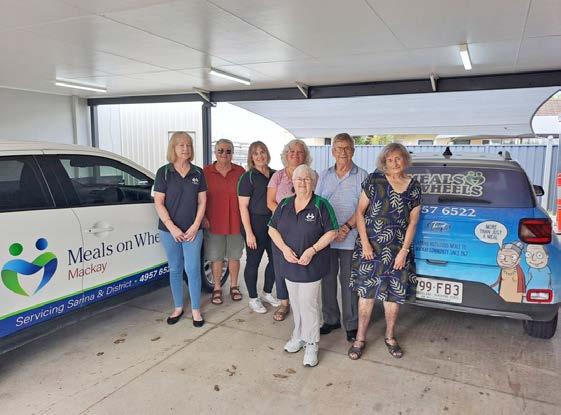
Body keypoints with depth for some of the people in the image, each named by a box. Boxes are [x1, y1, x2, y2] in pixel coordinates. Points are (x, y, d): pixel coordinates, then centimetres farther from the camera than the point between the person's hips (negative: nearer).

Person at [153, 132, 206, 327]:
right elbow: (158, 202, -4)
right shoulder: (164, 172, -1)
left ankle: (196, 310, 13)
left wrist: (195, 226, -5)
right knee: (175, 269, 11)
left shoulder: (197, 173, 4)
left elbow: (202, 201, 5)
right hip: (169, 230, 0)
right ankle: (178, 307, 25)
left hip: (193, 230, 0)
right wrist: (172, 227, -12)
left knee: (192, 269, 0)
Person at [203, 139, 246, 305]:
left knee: (234, 256, 13)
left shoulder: (240, 171, 2)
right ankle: (217, 288, 24)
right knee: (216, 258, 8)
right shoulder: (206, 172, -1)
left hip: (235, 222, 1)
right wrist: (203, 217, -5)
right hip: (214, 222, -1)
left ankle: (234, 286, 30)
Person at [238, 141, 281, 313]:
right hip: (255, 223, -6)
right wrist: (249, 233, -16)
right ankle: (253, 298, 21)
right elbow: (243, 207, -11)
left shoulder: (275, 175, 8)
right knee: (253, 262, 5)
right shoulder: (248, 177, -8)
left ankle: (267, 293, 31)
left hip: (273, 222, 6)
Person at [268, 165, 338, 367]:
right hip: (289, 264, 4)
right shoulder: (284, 204, 5)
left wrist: (312, 250, -17)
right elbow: (272, 229, 7)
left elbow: (331, 232, -8)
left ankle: (311, 344, 14)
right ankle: (298, 336, 33)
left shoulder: (321, 205, -7)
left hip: (311, 265, -4)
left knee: (308, 304, -1)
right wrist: (284, 249, -9)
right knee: (295, 303, 16)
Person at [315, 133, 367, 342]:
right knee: (327, 279, 10)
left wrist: (346, 227, -15)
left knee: (348, 281, 3)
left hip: (350, 240, -3)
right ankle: (331, 319, 26)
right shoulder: (324, 176, 11)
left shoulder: (362, 176, 0)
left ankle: (352, 324, 17)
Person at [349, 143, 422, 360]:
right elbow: (360, 212, -2)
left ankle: (390, 337, 30)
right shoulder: (374, 180, -3)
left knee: (394, 294, 10)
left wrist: (404, 251, -3)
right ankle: (360, 338, 19)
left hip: (398, 250, 2)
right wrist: (365, 243, -8)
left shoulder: (413, 187, 4)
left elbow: (413, 222, 5)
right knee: (367, 293, 4)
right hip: (370, 247, -2)